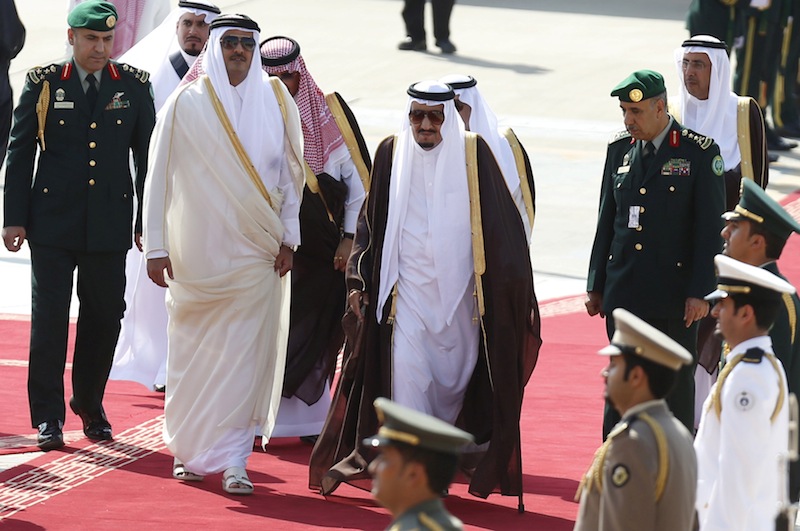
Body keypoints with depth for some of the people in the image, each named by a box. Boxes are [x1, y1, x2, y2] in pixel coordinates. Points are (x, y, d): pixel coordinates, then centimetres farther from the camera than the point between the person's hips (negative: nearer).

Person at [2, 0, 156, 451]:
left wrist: (148, 224, 6)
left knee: (105, 317, 6)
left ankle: (91, 406, 24)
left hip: (110, 224, 2)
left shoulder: (134, 86, 5)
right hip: (53, 223, -2)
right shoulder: (44, 84, 1)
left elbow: (148, 158, 9)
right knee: (49, 317, -4)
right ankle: (48, 417, 0)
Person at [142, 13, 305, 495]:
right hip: (196, 251, -1)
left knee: (245, 356, -6)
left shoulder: (276, 103, 5)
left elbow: (291, 172, 9)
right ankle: (188, 450, 19)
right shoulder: (186, 105, -1)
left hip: (255, 253, 1)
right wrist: (156, 247, -4)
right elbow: (159, 178, 0)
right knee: (193, 351, 5)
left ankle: (234, 459, -6)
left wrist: (288, 237, 1)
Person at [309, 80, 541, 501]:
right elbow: (371, 221, 9)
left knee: (455, 375, 7)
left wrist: (514, 286, -2)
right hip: (408, 288, 0)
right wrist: (359, 280, 5)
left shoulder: (472, 153, -3)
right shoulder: (392, 152, 1)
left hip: (458, 288, 0)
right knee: (406, 372, -12)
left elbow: (501, 221, 0)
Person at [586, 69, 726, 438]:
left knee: (676, 385, 3)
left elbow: (710, 227, -7)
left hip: (673, 295, -4)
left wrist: (700, 292, -12)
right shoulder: (619, 148, 8)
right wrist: (596, 285, 10)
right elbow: (606, 221, 12)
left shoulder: (699, 152, -7)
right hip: (623, 293, 4)